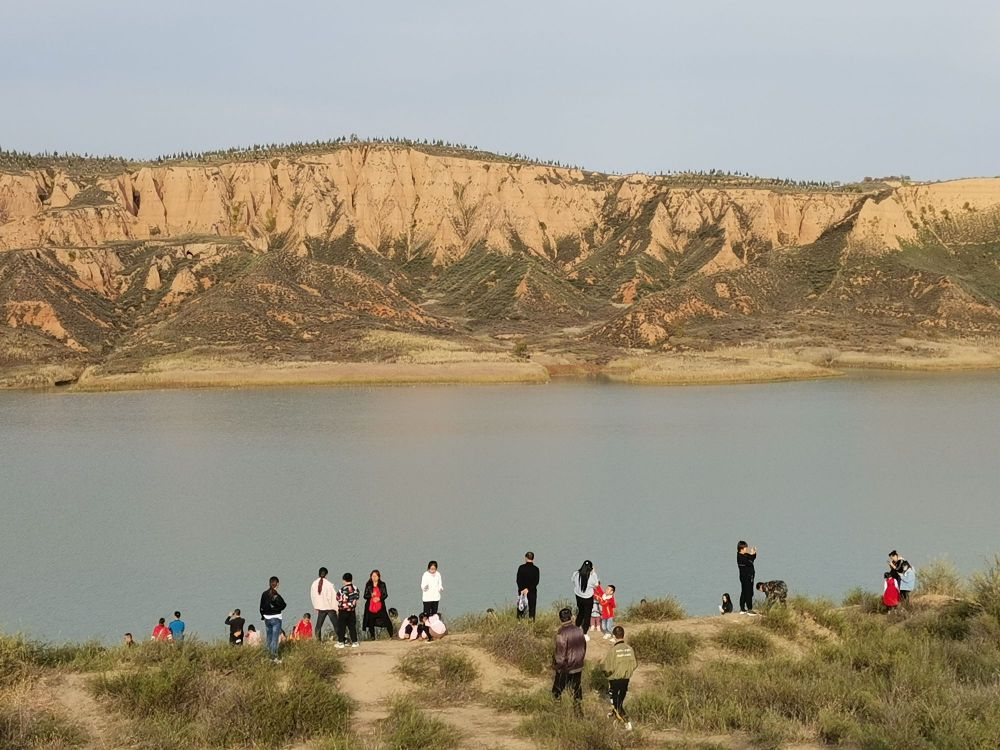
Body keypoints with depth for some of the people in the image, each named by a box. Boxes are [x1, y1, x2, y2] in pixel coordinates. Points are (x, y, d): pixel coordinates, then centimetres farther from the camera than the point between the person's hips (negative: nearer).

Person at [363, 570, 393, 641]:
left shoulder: (382, 584, 4)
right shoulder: (368, 585, 5)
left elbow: (385, 595, 2)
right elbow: (365, 596, 3)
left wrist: (379, 598, -17)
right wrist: (371, 595, -18)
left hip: (380, 606, -1)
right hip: (370, 607, 1)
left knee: (387, 621, -7)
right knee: (371, 622, 3)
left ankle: (391, 636, 0)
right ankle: (372, 637, 18)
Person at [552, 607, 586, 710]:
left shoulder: (561, 633, -24)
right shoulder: (578, 630, -6)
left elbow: (560, 653, -20)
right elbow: (584, 647, 6)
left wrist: (557, 665, -4)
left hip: (565, 668, -5)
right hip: (578, 666, 5)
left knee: (558, 690, 12)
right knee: (576, 688, 19)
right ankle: (577, 708, 26)